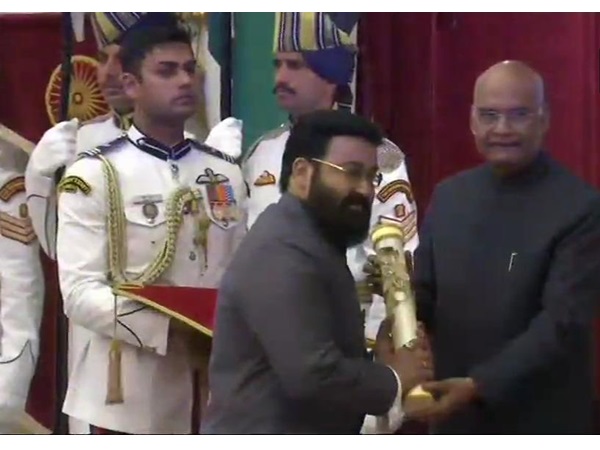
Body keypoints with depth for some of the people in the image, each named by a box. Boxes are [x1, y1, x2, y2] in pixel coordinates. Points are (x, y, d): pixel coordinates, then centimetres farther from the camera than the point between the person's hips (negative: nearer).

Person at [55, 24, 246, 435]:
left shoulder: (226, 173, 11)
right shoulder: (94, 175, -7)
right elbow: (80, 293, -13)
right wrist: (171, 329, -23)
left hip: (217, 390, 5)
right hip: (133, 394, -5)